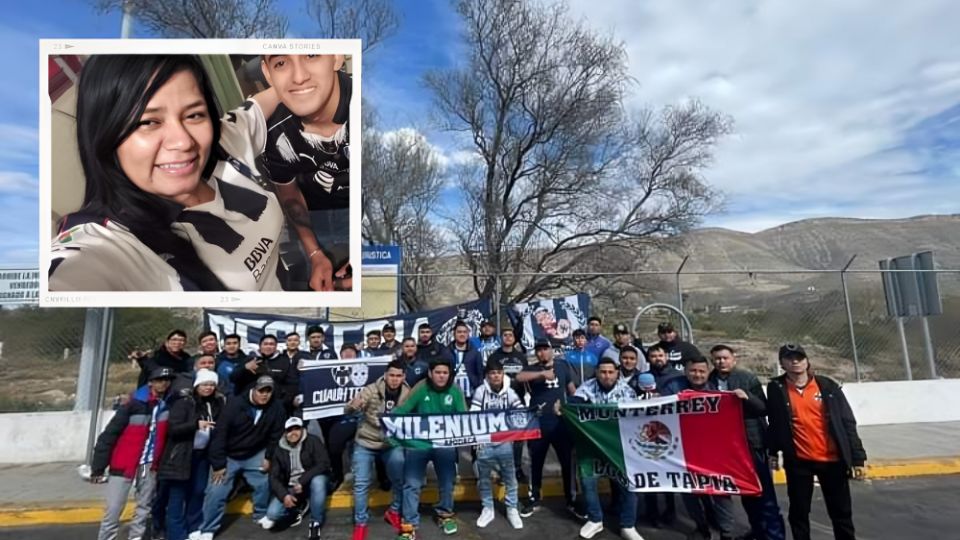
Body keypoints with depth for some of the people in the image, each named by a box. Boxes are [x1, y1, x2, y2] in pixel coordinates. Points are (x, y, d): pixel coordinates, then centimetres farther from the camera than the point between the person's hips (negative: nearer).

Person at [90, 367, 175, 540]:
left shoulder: (168, 404, -2)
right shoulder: (135, 404, -12)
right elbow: (109, 434, -8)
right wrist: (98, 467, -7)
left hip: (150, 465, 4)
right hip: (124, 464, -4)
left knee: (144, 508, 13)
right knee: (113, 510, 1)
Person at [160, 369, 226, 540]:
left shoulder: (217, 403, 2)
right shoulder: (184, 402, -12)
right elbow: (173, 429, -18)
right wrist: (196, 424, -31)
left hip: (202, 454, 5)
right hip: (182, 455, -5)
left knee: (198, 492, 13)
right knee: (178, 496, 2)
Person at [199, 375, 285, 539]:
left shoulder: (276, 408, -17)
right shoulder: (235, 404, -26)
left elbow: (276, 435, -3)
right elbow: (219, 434, -22)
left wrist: (269, 457, -3)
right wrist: (218, 464, -20)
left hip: (255, 455, 3)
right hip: (229, 455, -3)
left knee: (263, 483, 6)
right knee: (216, 491, -6)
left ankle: (261, 515, 31)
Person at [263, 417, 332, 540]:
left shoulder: (312, 442, -11)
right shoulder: (280, 450, 1)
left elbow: (324, 464, -20)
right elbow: (274, 477, -1)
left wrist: (302, 481, -27)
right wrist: (284, 495, -18)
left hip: (312, 483, -3)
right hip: (291, 489, 3)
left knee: (318, 480, -38)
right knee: (272, 513, -21)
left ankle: (316, 523, -17)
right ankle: (298, 507, 11)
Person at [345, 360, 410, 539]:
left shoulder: (408, 394, -11)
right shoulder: (372, 390, -17)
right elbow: (347, 411, -19)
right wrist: (354, 406, -41)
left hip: (392, 444, 1)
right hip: (365, 443, -1)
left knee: (400, 479, -3)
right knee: (361, 483, 0)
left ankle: (394, 512, 25)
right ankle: (360, 523, 20)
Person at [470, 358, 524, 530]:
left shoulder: (510, 392, -1)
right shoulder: (480, 391, -4)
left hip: (504, 441, 1)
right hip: (484, 441, 0)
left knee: (510, 477, 10)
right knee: (483, 477, 11)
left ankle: (512, 509, 26)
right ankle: (487, 509, 29)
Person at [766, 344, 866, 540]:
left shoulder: (827, 386, -1)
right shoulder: (776, 389, -3)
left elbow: (847, 422, 0)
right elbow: (774, 423, 6)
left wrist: (857, 458, -3)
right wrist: (773, 452, 9)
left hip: (832, 459, 1)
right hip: (798, 461, -1)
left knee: (841, 513, 13)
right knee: (799, 512, 9)